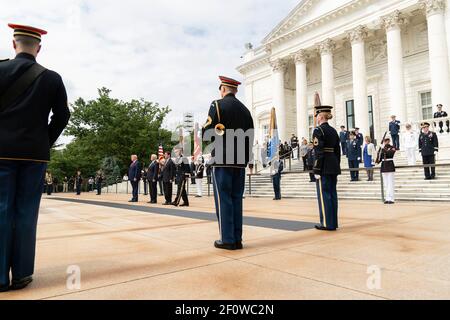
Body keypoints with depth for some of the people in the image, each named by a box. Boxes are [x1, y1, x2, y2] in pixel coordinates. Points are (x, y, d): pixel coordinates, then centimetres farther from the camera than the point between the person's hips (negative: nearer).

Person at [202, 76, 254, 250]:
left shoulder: (217, 105, -3)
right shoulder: (245, 110, 15)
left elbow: (207, 134, -10)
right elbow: (250, 138, 14)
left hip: (222, 160, -6)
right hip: (240, 161, 6)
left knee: (223, 199, -1)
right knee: (236, 199, 9)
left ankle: (227, 240, 2)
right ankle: (237, 239, 12)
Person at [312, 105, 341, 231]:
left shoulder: (318, 131, -10)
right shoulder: (334, 131, 13)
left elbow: (319, 153, -16)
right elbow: (338, 151, 14)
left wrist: (317, 170, -14)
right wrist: (337, 167, 18)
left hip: (324, 167, -8)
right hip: (334, 166, 8)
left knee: (324, 194, -2)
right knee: (332, 194, 11)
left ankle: (327, 223, 2)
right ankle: (333, 222, 17)